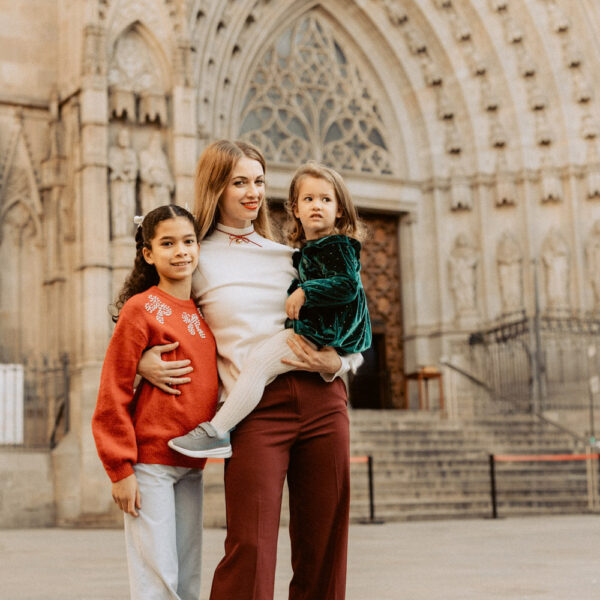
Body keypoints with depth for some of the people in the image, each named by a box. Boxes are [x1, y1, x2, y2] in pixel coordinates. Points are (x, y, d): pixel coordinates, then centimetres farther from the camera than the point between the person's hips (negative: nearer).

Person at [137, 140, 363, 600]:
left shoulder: (289, 255, 18)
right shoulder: (197, 259, 8)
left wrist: (335, 361, -2)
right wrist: (144, 362, -5)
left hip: (322, 399, 4)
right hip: (257, 406, -4)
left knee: (323, 546, 5)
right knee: (250, 549, -13)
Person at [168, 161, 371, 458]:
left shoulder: (339, 245, -8)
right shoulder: (305, 251, 19)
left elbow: (348, 286, -20)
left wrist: (304, 293, -21)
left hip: (324, 331, -11)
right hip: (307, 328, 11)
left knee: (258, 362, -20)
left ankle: (216, 432, -18)